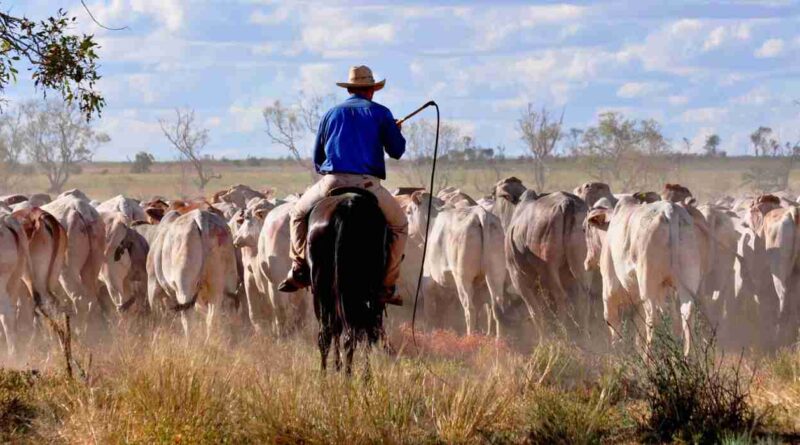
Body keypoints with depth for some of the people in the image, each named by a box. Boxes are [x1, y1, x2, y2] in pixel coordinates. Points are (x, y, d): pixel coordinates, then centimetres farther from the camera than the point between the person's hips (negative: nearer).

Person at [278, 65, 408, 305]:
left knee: (298, 214, 27)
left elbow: (317, 157, 22)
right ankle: (387, 285, 10)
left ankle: (299, 269, 10)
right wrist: (396, 132, 31)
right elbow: (396, 151, 10)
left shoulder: (331, 114, 18)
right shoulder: (380, 113, 9)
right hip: (367, 184, -2)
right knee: (399, 224, 19)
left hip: (332, 182, 2)